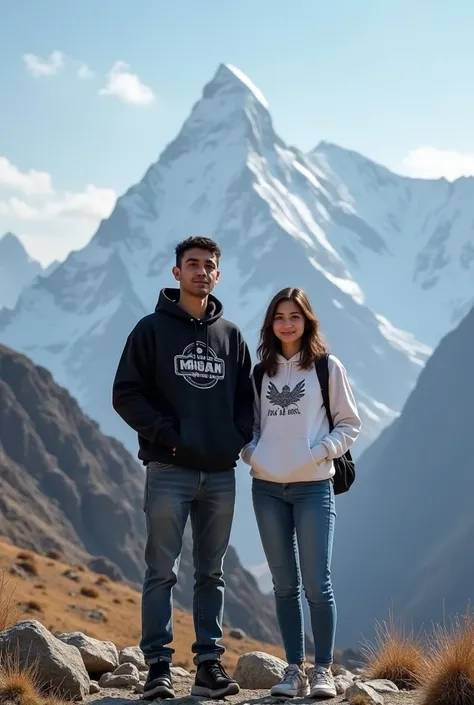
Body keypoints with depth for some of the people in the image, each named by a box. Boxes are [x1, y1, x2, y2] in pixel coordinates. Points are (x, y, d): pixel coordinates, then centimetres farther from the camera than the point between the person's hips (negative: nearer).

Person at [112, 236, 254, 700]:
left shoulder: (231, 336, 13)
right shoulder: (152, 330, 2)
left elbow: (247, 396, 18)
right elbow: (126, 393, -2)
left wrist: (240, 437, 0)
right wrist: (166, 433, -11)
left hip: (220, 473, 4)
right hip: (169, 470, -4)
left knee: (211, 573, 7)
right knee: (162, 571, -3)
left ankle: (209, 665, 12)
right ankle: (158, 667, -1)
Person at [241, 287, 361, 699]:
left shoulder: (328, 367, 1)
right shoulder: (262, 371, 11)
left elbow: (349, 424, 3)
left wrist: (320, 452, -12)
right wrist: (251, 453, -1)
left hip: (314, 486, -4)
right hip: (267, 487, 4)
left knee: (316, 582, -6)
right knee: (284, 583, 7)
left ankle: (323, 670, 4)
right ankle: (295, 670, 13)